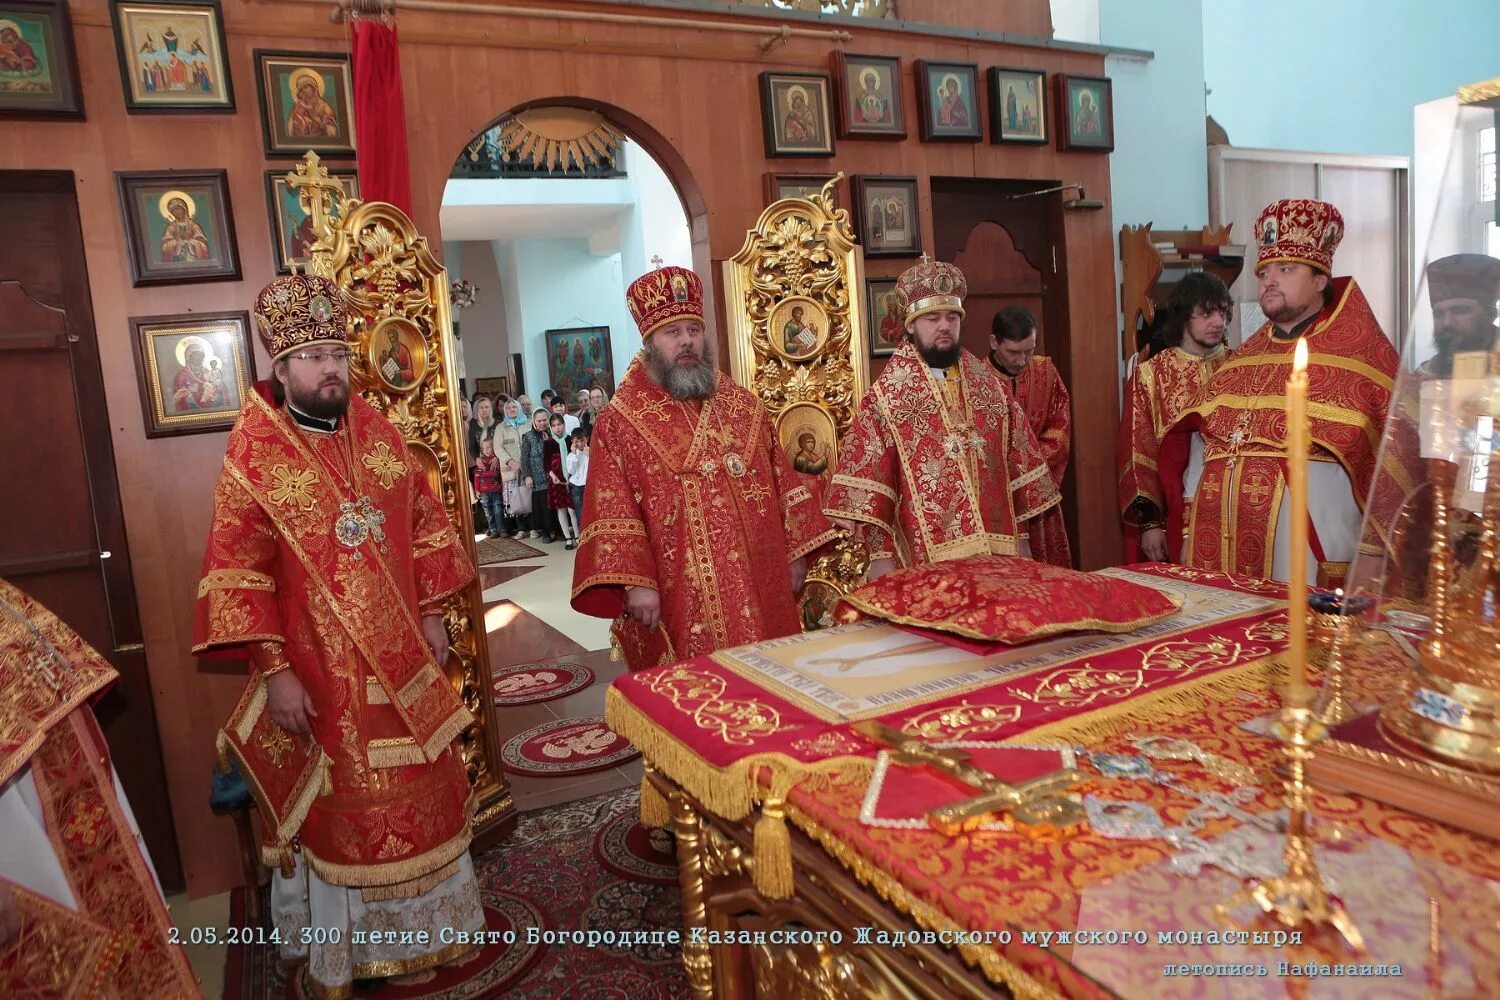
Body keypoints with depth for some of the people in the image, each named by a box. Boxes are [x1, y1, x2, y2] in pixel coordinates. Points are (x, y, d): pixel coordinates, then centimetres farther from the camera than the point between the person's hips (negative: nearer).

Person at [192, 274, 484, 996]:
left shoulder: (380, 434, 3)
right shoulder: (254, 455, -11)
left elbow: (426, 526, 9)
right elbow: (235, 573, -12)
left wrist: (432, 615, 6)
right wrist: (274, 671, -15)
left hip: (400, 663, 5)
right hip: (319, 673, -4)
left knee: (417, 794, 16)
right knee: (337, 809, 9)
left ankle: (418, 927, 38)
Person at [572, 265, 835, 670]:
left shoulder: (744, 407, 10)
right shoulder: (618, 423, -1)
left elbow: (782, 484, 12)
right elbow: (612, 513, -7)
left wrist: (795, 553, 8)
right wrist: (634, 582, -15)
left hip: (759, 585, 4)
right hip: (679, 598, -4)